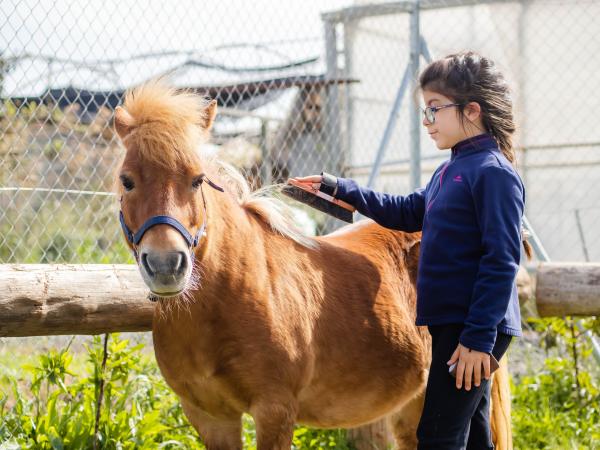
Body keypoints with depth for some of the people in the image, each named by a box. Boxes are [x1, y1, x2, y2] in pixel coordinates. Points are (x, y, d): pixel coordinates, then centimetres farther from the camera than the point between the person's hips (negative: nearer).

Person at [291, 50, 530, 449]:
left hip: (475, 328, -10)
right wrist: (341, 190, 22)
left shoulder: (494, 173, -14)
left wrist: (479, 337, -22)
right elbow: (408, 212, 28)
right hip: (451, 325, 10)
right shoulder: (452, 170, 15)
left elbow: (501, 262, -19)